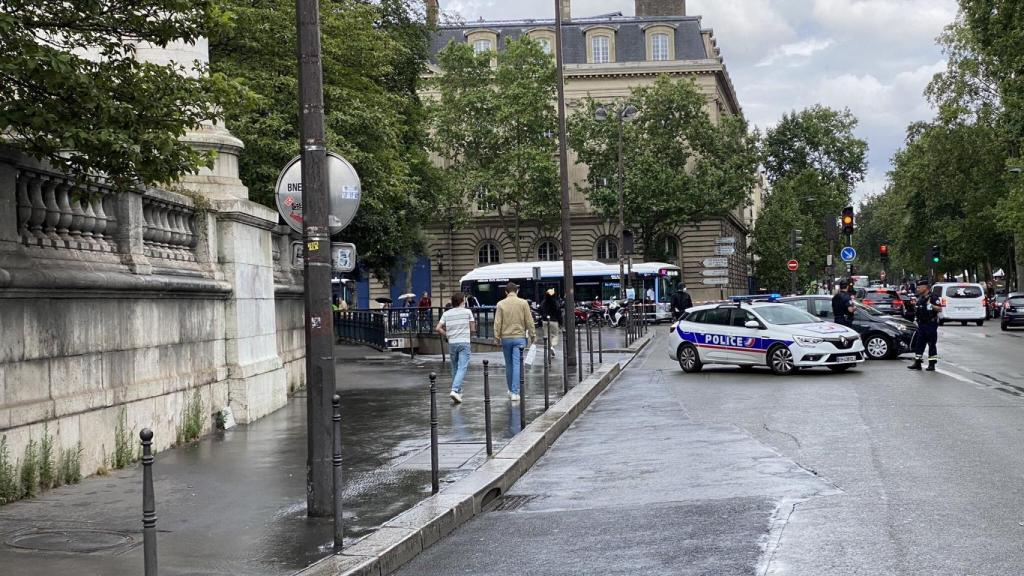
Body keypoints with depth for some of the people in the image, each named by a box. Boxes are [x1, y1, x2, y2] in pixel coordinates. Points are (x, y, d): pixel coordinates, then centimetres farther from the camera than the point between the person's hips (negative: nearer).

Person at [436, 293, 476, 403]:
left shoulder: (446, 314, 6)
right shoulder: (467, 312, -1)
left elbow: (438, 328, -2)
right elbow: (472, 329, 2)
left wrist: (447, 335, 11)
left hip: (452, 343, 4)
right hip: (464, 342, -4)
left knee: (455, 368, 16)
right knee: (462, 368, -8)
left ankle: (458, 391, 26)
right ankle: (454, 390, -24)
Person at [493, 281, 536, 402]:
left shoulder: (501, 304, -1)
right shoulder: (523, 303, -2)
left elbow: (497, 323, -2)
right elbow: (529, 321, -1)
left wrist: (497, 337, 4)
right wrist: (532, 334, 8)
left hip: (506, 338, 1)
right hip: (519, 337, -1)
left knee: (509, 365, 12)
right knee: (517, 365, -4)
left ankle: (511, 390, 23)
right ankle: (515, 392, -11)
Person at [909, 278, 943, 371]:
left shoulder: (933, 297, -11)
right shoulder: (920, 298, 15)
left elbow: (940, 309, -20)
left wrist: (931, 305, -31)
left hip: (931, 325, -8)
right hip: (921, 325, 8)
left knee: (931, 344, -3)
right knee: (919, 344, 9)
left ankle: (932, 364, 2)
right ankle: (917, 363, 15)